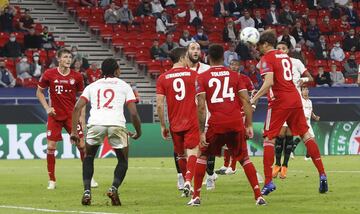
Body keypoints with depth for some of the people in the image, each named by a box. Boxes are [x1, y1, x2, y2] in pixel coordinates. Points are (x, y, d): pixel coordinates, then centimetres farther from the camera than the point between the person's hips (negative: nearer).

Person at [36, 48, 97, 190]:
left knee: (81, 145, -3)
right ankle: (52, 181, 6)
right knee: (51, 147, -5)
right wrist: (47, 108, -4)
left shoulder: (77, 76, -1)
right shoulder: (49, 74, -4)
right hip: (54, 115, -1)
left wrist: (82, 116, 2)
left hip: (72, 115, 1)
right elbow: (39, 92, 8)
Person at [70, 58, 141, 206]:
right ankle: (114, 188, -7)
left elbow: (77, 107, 11)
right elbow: (133, 113, 11)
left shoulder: (92, 86, 24)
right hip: (117, 124, -1)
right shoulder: (124, 86, 20)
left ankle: (87, 191, 8)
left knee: (89, 157, 25)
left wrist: (74, 131, 12)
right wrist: (138, 132, 26)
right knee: (123, 161, 19)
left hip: (96, 124, 1)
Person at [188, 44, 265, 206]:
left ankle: (196, 197, 12)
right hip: (236, 123, 2)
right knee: (244, 158, 15)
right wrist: (249, 125, 7)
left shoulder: (202, 77, 5)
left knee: (202, 156, 17)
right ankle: (258, 196, 3)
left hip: (216, 123, -2)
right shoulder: (234, 75, 12)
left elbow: (201, 106, -4)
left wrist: (202, 132, -3)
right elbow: (246, 101, 4)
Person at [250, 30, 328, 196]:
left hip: (279, 101, -7)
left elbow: (269, 82, -18)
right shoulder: (285, 56, 17)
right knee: (305, 135, 9)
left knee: (269, 139, -1)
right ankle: (322, 175, 3)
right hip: (295, 98, 7)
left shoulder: (267, 59, -5)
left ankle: (268, 182, -9)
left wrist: (254, 98, -15)